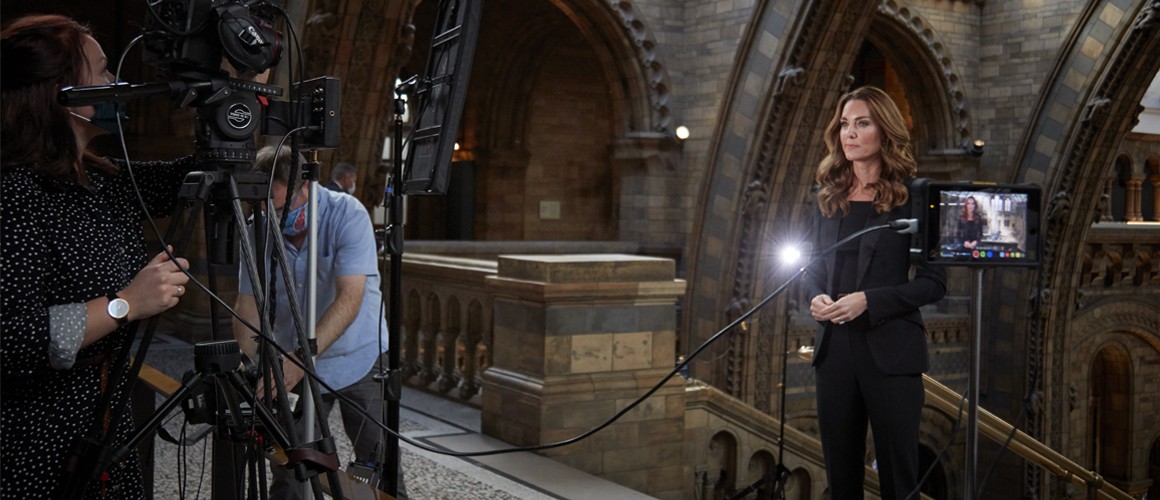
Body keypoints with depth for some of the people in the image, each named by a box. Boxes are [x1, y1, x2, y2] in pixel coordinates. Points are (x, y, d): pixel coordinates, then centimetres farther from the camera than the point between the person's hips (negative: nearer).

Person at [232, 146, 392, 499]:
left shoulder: (347, 215, -19)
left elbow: (350, 298, -28)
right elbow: (248, 305, -4)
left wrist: (300, 359, -38)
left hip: (361, 361, -3)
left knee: (380, 468, 3)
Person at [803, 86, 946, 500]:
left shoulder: (911, 198, -5)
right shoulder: (829, 197, 10)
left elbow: (934, 282, -7)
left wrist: (868, 301, -18)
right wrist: (815, 297, -5)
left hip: (890, 352, -4)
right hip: (834, 349, 5)